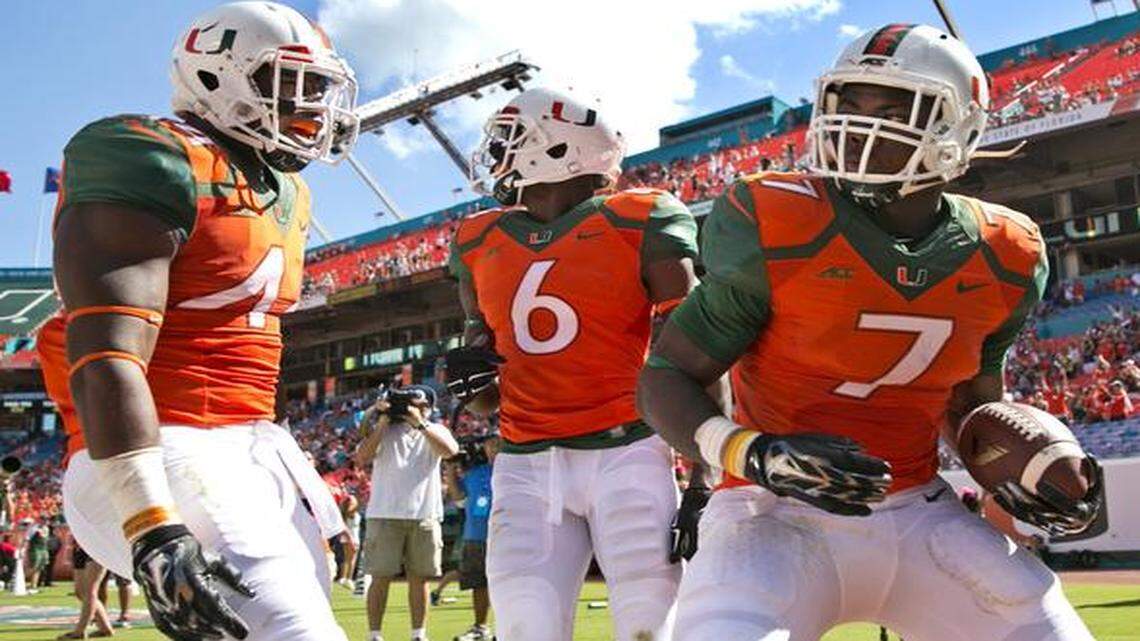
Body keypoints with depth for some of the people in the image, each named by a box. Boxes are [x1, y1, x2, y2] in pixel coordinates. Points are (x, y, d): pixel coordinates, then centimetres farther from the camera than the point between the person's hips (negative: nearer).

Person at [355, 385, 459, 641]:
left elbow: (451, 450, -10)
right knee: (381, 577, -2)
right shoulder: (384, 430, 6)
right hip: (385, 515, -2)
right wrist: (383, 422, -9)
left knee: (419, 578, 6)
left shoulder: (435, 431, 11)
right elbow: (361, 458, -8)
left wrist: (420, 424, -13)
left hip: (424, 515, 2)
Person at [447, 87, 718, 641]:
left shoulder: (639, 228, -2)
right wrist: (471, 377, -3)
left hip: (625, 454, -4)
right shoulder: (479, 244, 13)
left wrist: (704, 482, -8)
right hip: (525, 466, 4)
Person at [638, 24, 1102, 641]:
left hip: (919, 514, 5)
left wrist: (1012, 478, 1)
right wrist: (752, 454, -24)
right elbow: (666, 376, -7)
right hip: (779, 515, -4)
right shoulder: (775, 233, -13)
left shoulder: (1003, 261, 2)